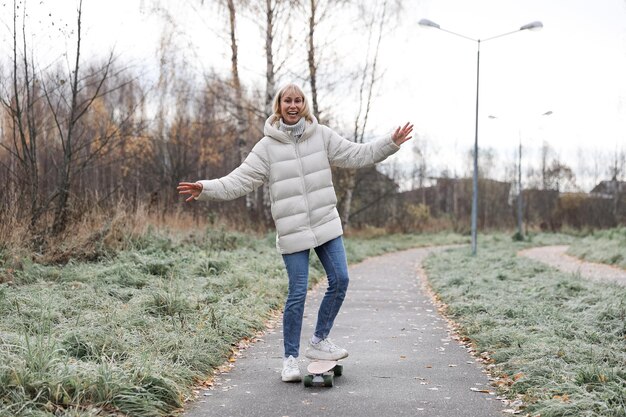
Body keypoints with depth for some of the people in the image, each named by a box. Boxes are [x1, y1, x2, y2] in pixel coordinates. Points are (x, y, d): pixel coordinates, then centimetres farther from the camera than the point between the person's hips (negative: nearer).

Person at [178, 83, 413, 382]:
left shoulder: (322, 136, 5)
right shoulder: (267, 147, -3)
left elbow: (356, 155, 10)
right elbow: (240, 180, -7)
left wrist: (391, 143, 5)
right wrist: (206, 189, -20)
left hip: (326, 223, 4)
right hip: (293, 231, -4)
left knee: (340, 281, 2)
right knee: (297, 294, -3)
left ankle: (319, 341, 21)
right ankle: (290, 358, 12)